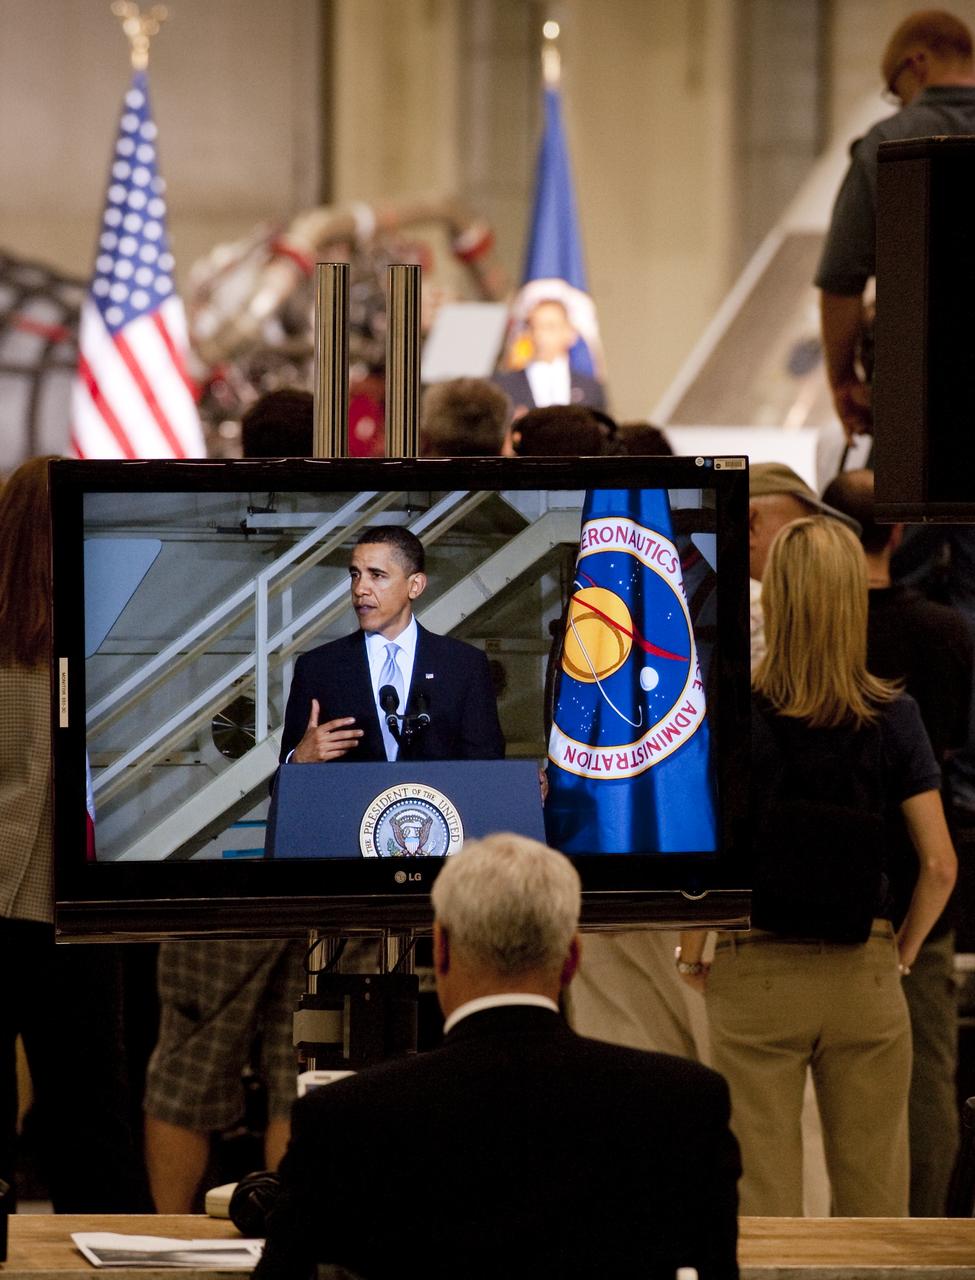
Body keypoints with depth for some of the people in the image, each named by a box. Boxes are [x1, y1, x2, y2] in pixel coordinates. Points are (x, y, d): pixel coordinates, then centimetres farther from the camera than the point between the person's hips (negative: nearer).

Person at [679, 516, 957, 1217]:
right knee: (873, 1189, 9)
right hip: (865, 976, 1)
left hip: (756, 979, -1)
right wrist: (902, 951, 11)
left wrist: (691, 956, 2)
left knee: (764, 1189, 4)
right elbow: (940, 864, -4)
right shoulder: (894, 717, -4)